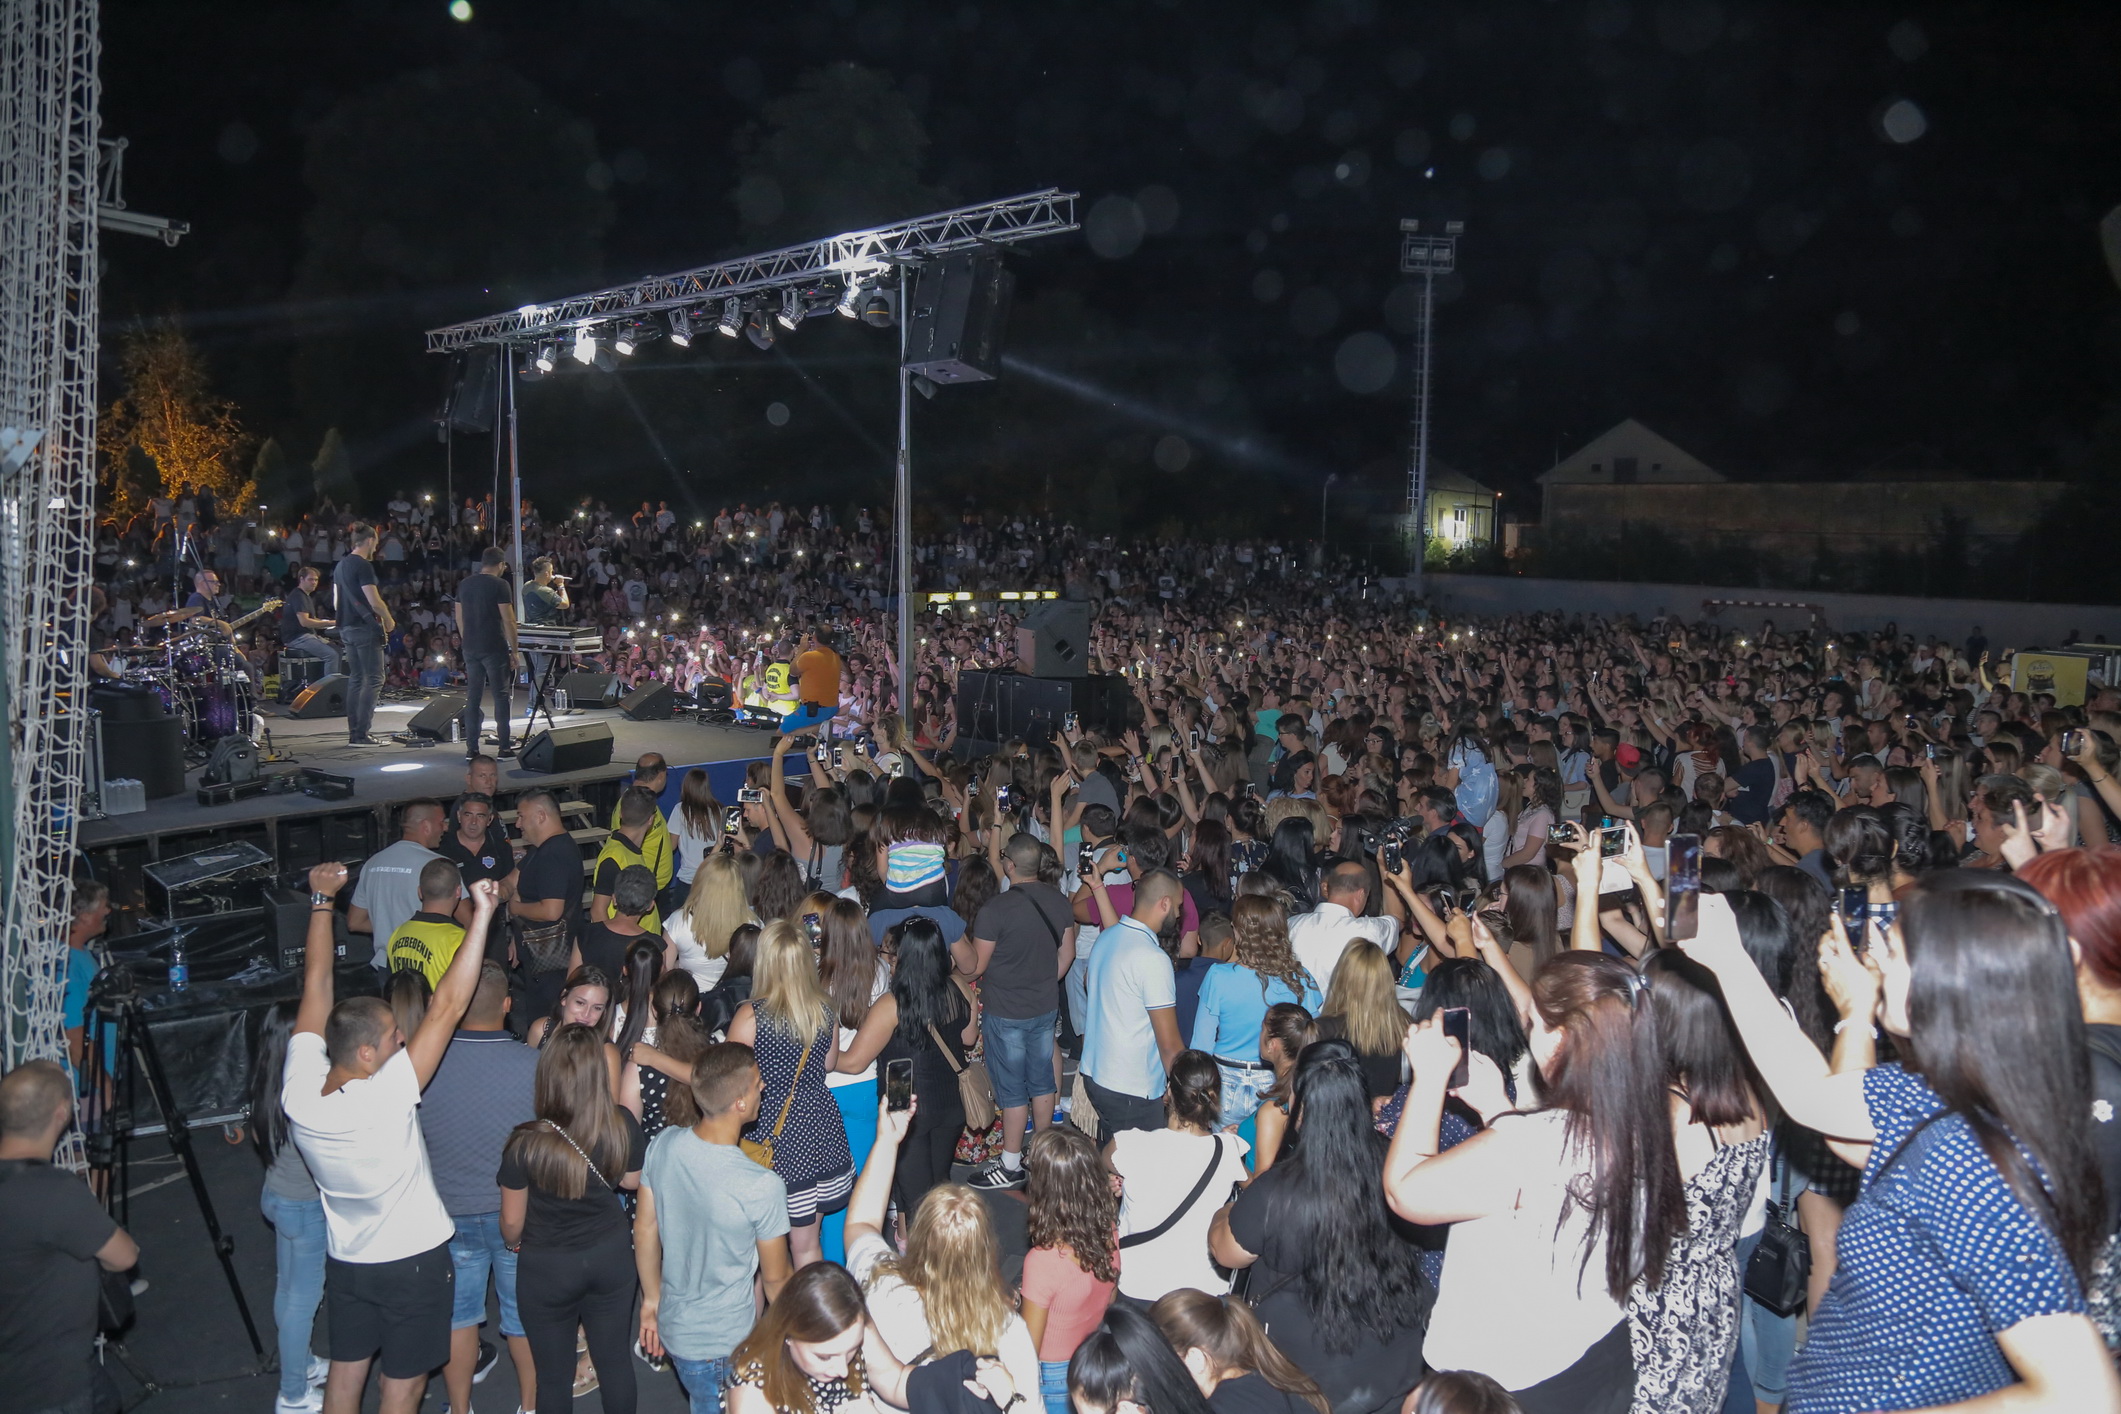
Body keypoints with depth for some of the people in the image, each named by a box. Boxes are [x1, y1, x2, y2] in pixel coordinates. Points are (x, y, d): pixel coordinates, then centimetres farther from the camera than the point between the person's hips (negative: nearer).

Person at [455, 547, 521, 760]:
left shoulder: (464, 585, 10)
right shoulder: (499, 585, -9)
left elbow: (459, 618, 14)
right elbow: (508, 620, -12)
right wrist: (514, 651, -7)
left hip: (471, 648, 6)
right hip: (494, 648, -6)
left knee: (473, 697, 8)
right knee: (501, 696, 1)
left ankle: (471, 748, 9)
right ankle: (504, 747, 1)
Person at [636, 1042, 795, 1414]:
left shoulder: (662, 1145, -14)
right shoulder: (763, 1187, -29)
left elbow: (644, 1230, 1)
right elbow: (776, 1278, -13)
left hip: (672, 1328, 6)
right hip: (726, 1347, -5)